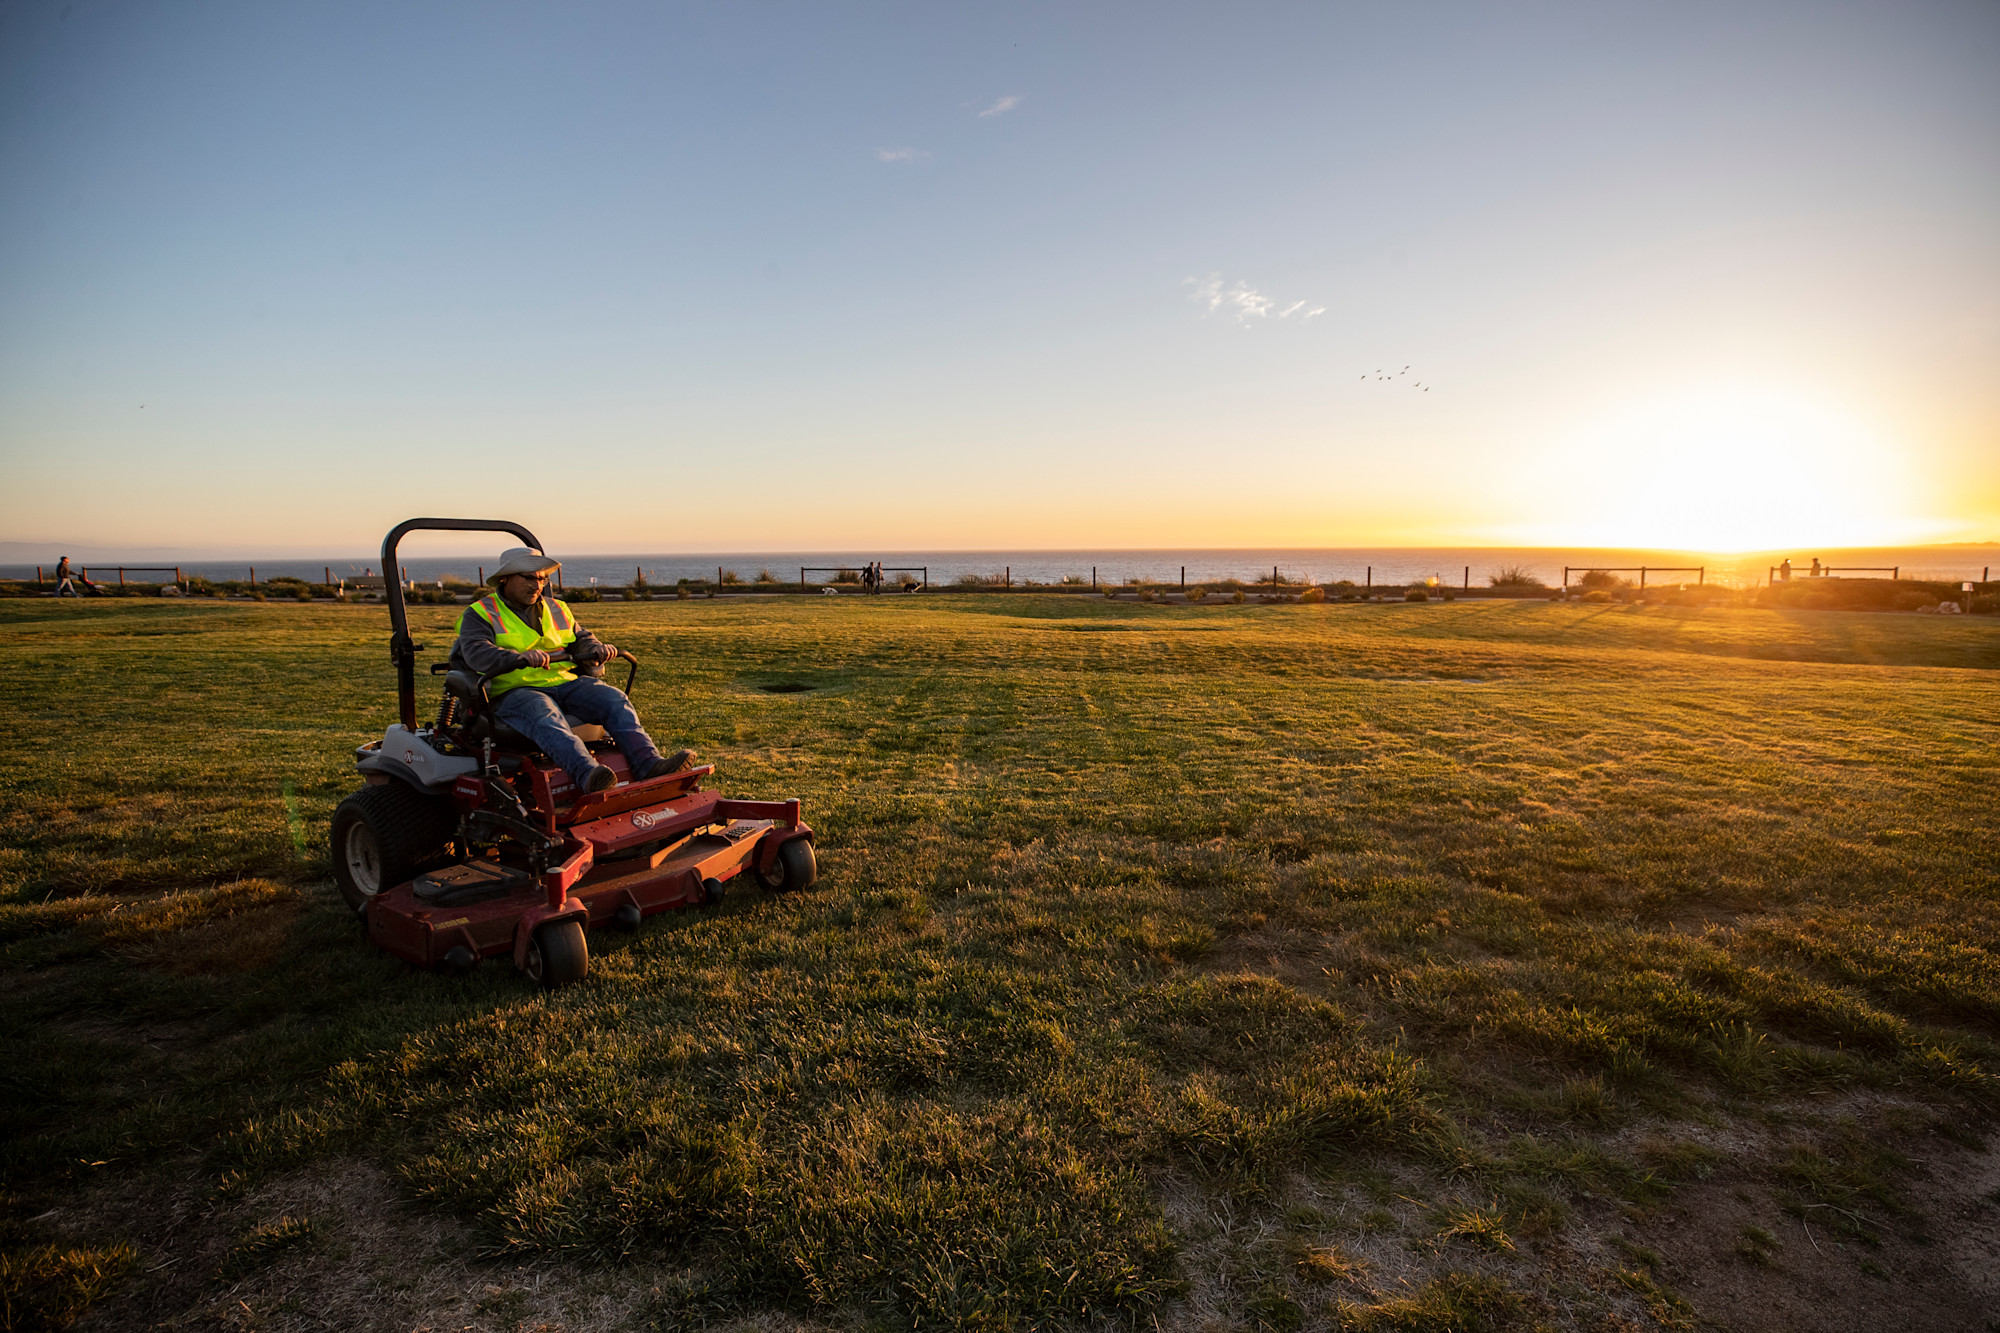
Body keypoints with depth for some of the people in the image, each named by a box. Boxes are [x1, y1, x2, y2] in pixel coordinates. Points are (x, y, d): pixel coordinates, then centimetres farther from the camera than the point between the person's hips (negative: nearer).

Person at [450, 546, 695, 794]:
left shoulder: (556, 609, 24)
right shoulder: (480, 614, 4)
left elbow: (580, 640, 22)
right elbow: (477, 653, -13)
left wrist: (595, 649, -5)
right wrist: (521, 658, -33)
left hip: (563, 681, 6)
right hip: (514, 690, -5)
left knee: (614, 699, -19)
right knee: (544, 715, -38)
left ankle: (649, 763, -36)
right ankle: (587, 774, -61)